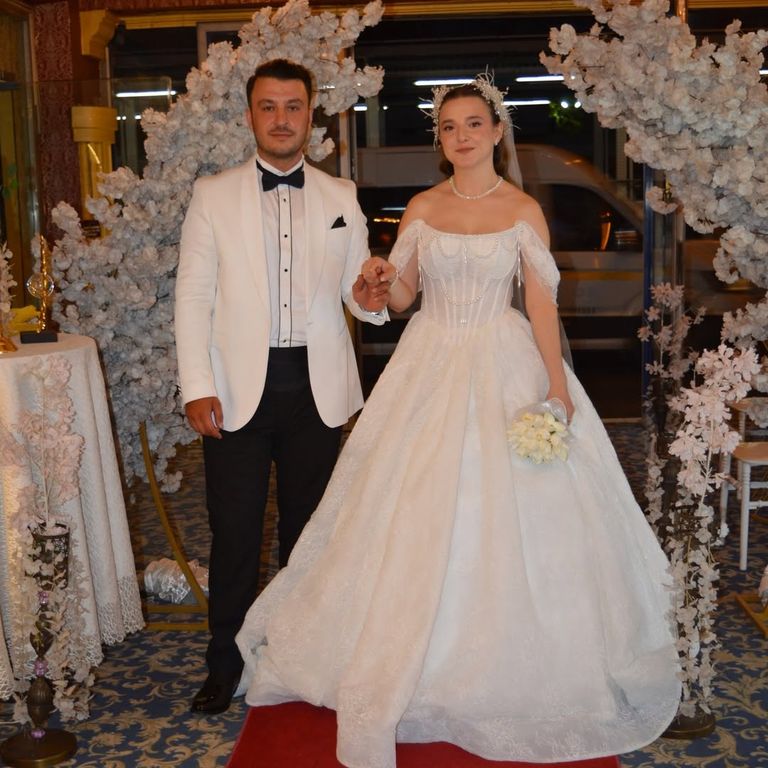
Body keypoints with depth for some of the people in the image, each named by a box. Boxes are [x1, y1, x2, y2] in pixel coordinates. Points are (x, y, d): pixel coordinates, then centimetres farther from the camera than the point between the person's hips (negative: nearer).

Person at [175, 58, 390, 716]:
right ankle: (226, 662, 19)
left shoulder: (341, 197, 9)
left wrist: (372, 299, -14)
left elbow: (355, 287, 11)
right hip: (240, 388, -1)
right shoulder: (213, 195, 4)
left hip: (316, 385, 2)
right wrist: (198, 387, -8)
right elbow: (193, 296, 1)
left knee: (309, 525, 11)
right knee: (234, 530, 2)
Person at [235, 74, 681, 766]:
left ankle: (508, 668, 20)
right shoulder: (421, 208, 7)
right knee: (416, 518, 4)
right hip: (430, 367, 3)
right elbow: (401, 297, 9)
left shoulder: (524, 210, 0)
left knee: (509, 514, 0)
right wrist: (383, 278, -14)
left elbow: (542, 302, -4)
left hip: (505, 369, -2)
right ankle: (415, 664, 22)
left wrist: (558, 388, -12)